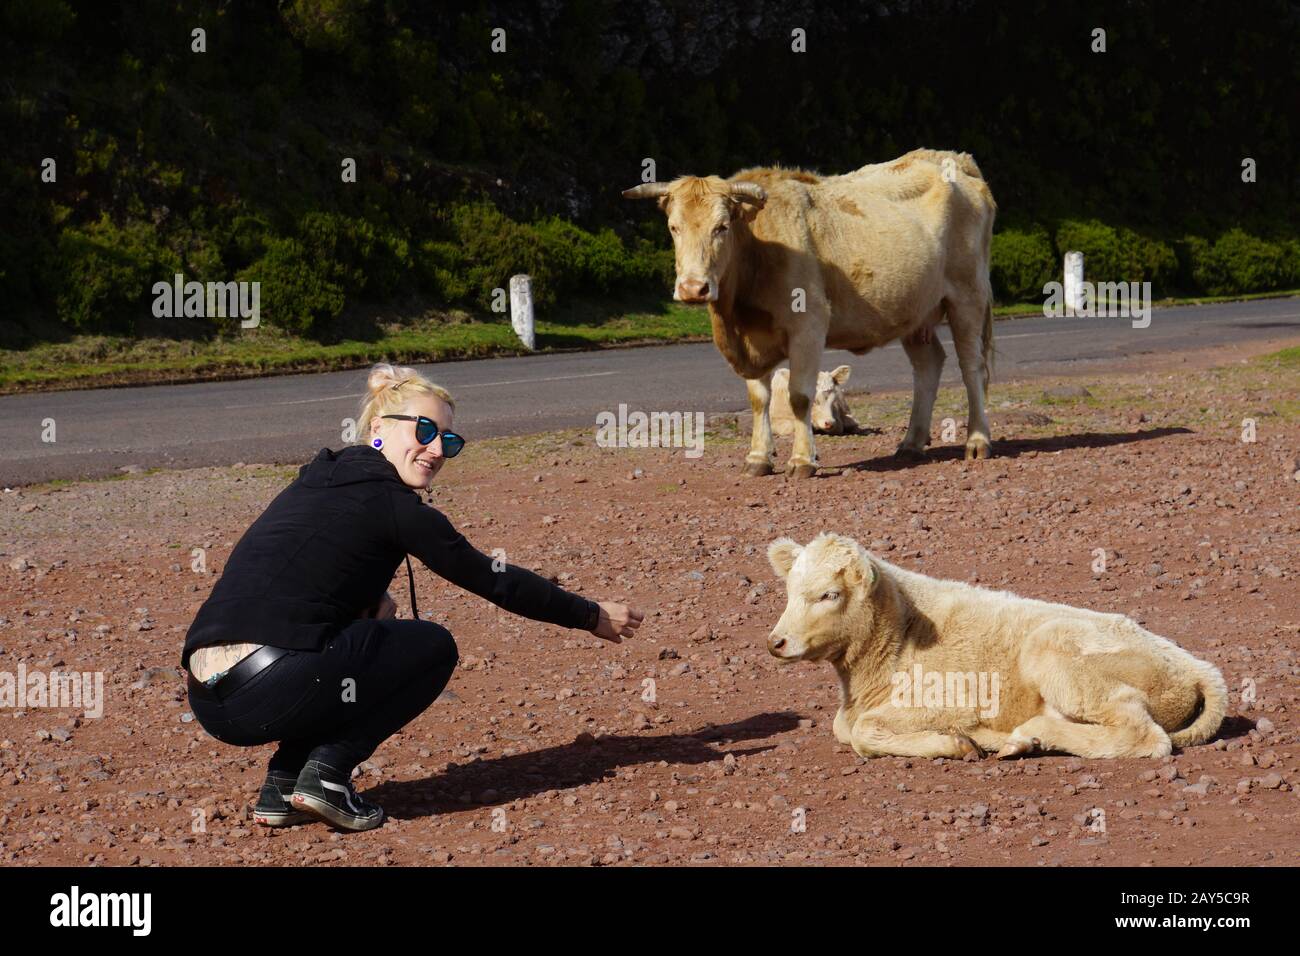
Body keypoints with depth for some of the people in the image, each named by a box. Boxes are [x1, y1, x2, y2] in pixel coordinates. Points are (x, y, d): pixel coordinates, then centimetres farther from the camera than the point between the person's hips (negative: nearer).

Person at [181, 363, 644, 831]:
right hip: (270, 691, -8)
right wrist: (593, 616, 18)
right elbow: (495, 580, 7)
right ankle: (327, 772, 0)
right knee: (434, 646, 12)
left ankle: (284, 782, 17)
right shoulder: (393, 505, -1)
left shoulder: (317, 482, 21)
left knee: (369, 630, 31)